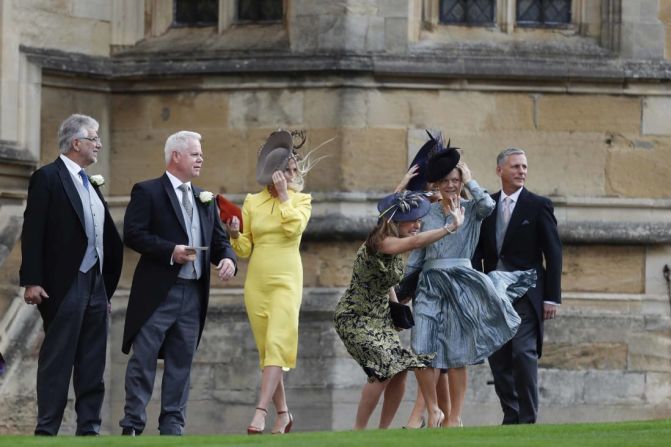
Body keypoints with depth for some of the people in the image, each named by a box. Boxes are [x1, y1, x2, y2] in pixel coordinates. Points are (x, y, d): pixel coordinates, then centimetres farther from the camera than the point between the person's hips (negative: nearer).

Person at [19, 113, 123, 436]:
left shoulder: (91, 184, 16)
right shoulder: (47, 178, -6)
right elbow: (33, 232, -12)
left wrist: (108, 286, 15)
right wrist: (31, 281, -18)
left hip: (96, 286, 8)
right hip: (65, 286, -8)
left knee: (92, 364, 8)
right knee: (57, 360, -6)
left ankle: (89, 428, 12)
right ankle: (46, 430, -4)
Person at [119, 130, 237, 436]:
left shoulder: (205, 200, 19)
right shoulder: (148, 192, -2)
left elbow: (219, 240, 18)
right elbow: (133, 234, -11)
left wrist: (227, 258, -5)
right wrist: (170, 251, -19)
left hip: (192, 294, 6)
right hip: (157, 293, -6)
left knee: (181, 363, 7)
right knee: (143, 359, -4)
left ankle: (172, 426, 11)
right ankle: (133, 425, -1)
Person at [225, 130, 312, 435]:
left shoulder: (301, 200, 4)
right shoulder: (252, 202, 9)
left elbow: (294, 228, -16)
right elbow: (244, 249, 10)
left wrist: (284, 195, -10)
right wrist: (235, 234, -10)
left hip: (286, 280, -3)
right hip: (256, 281, 4)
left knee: (276, 345, -16)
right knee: (266, 350, 6)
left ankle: (260, 413, -24)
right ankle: (282, 414, 15)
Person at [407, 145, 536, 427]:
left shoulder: (471, 210, 5)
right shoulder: (428, 212, 12)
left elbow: (488, 205, -19)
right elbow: (417, 252, 15)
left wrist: (470, 181, -6)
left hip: (460, 283, -2)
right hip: (430, 283, 2)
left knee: (456, 354, -1)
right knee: (427, 351, -6)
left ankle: (455, 417, 2)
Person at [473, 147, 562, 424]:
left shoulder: (539, 206, 0)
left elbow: (553, 254, -1)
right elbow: (477, 252, 13)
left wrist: (552, 298, -7)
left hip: (525, 295, -4)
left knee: (524, 354, -13)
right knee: (498, 358, 4)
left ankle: (528, 418, -9)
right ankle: (511, 415, 12)